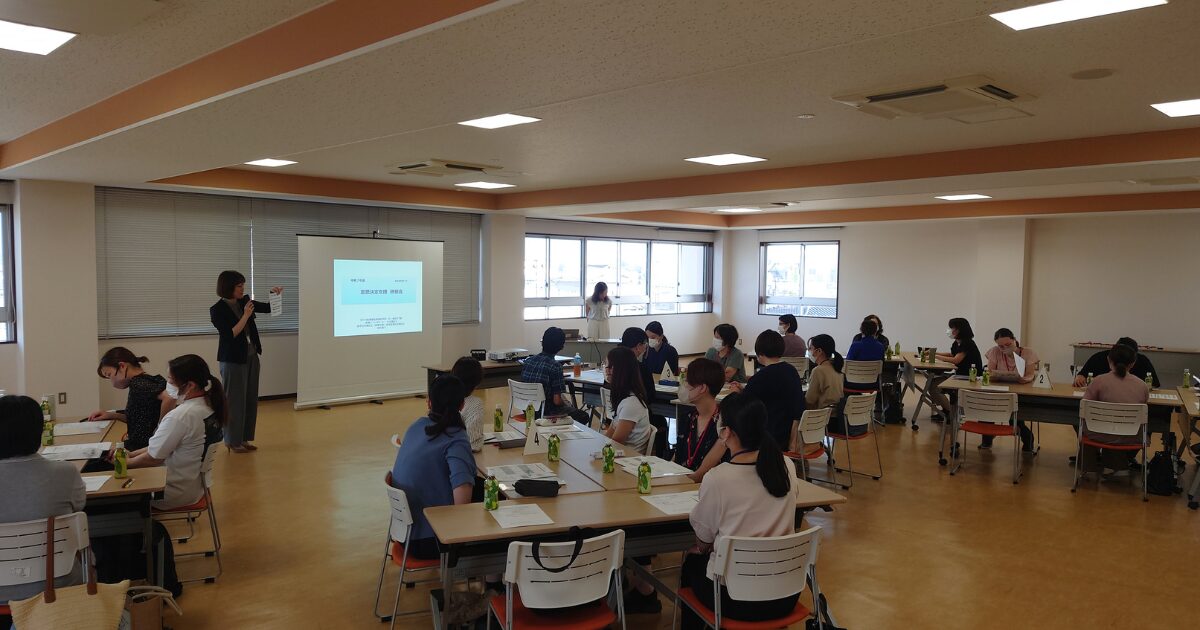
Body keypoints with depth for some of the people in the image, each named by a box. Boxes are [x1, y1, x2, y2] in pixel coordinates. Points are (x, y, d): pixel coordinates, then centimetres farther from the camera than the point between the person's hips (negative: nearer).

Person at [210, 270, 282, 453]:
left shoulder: (244, 301, 5)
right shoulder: (218, 310, -12)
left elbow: (269, 308, 11)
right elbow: (230, 334, -18)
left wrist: (274, 294, -6)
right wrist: (246, 316, -20)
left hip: (251, 357, 7)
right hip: (233, 360, -6)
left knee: (251, 399, 9)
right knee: (235, 400, 0)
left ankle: (244, 438, 19)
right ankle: (233, 441, 11)